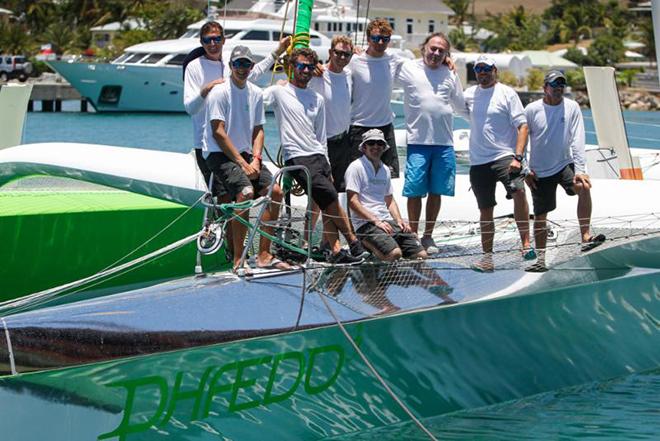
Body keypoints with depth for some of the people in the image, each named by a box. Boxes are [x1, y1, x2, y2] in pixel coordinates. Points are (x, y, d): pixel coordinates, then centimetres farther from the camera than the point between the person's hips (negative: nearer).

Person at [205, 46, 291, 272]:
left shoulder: (256, 94, 9)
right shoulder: (219, 92, -11)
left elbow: (258, 130, 12)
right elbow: (218, 133, -15)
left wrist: (255, 159, -5)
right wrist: (242, 163, -17)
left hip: (245, 154, 7)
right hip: (219, 154, -7)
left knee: (274, 191, -8)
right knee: (246, 192, -29)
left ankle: (264, 255, 0)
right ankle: (237, 260, -24)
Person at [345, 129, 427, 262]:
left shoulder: (385, 170, 20)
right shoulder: (356, 167, -3)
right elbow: (352, 201, -10)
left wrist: (399, 220, 8)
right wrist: (376, 221, -17)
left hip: (388, 221, 8)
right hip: (366, 223, -7)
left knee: (422, 255, -7)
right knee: (394, 254, -31)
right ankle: (366, 244, -3)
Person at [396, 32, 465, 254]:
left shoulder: (450, 75, 11)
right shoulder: (408, 68, 3)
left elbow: (461, 106, 21)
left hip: (444, 143, 3)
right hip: (417, 141, -3)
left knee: (436, 192, 6)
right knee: (415, 191, -4)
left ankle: (428, 236, 18)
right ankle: (412, 236, 8)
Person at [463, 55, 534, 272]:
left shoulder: (507, 93, -1)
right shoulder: (469, 94, 12)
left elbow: (522, 126, -5)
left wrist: (518, 157, -17)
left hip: (504, 156, -4)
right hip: (478, 162, 5)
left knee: (518, 191, -29)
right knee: (485, 211, 9)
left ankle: (526, 243, -26)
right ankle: (487, 257, 18)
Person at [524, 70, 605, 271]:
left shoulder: (572, 107, -4)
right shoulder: (532, 110, -5)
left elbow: (577, 140, -9)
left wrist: (580, 170, -18)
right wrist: (525, 170, -1)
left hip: (564, 164, 0)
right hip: (540, 171, 0)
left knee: (583, 187, -29)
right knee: (540, 216, 3)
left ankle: (586, 236, -25)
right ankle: (541, 258, 16)